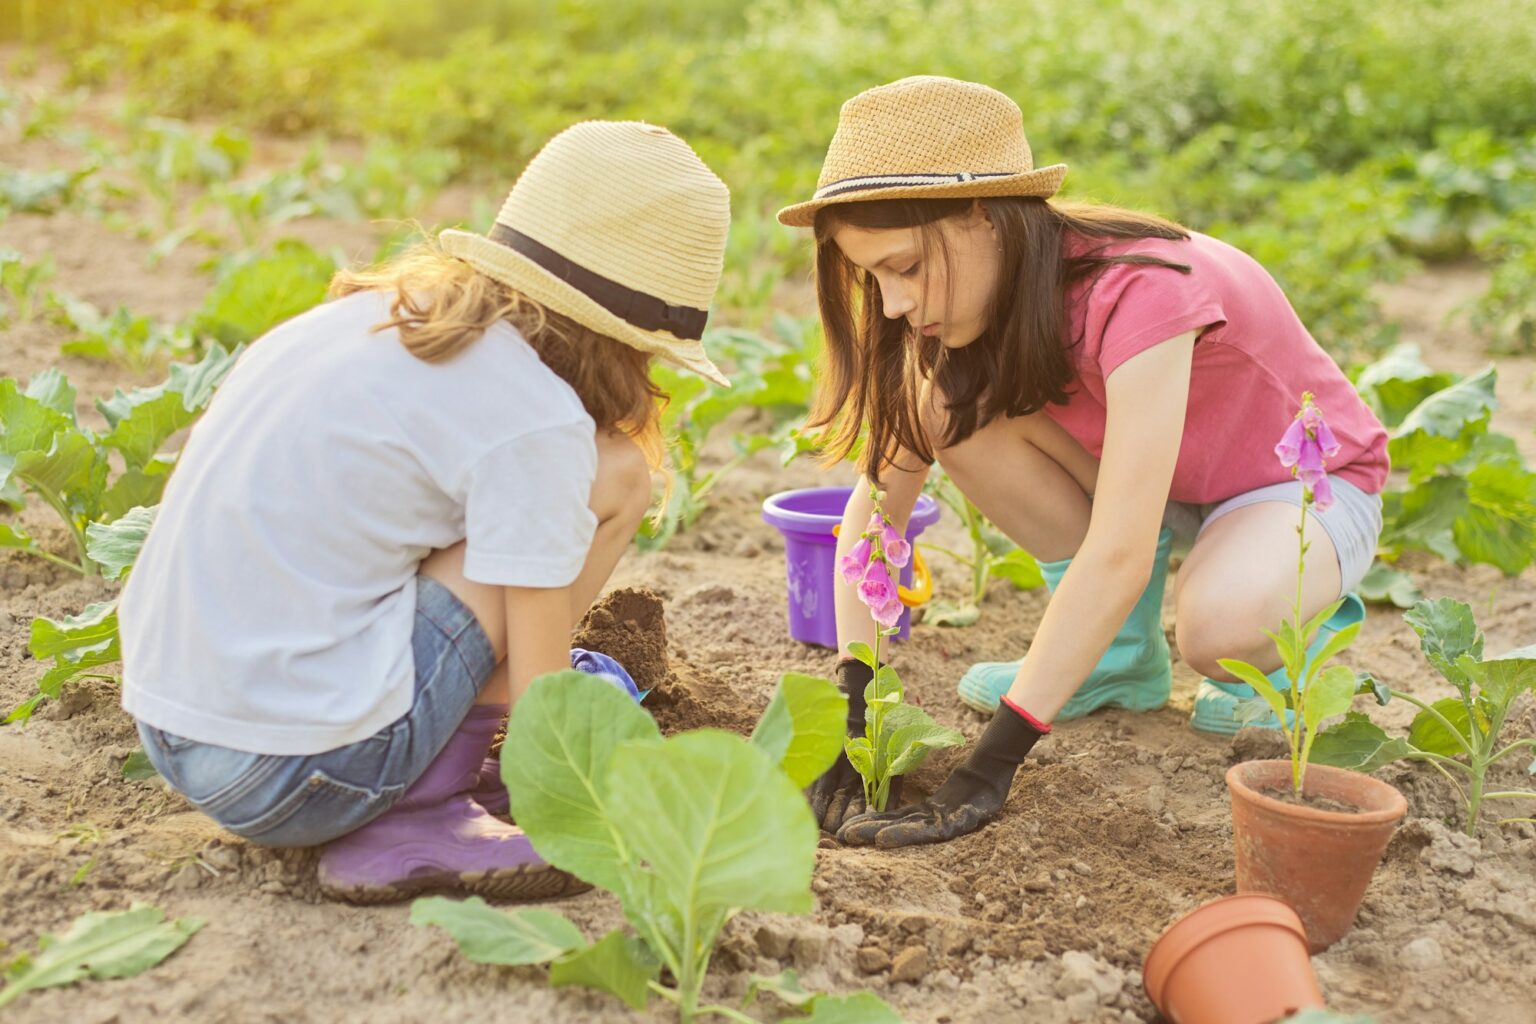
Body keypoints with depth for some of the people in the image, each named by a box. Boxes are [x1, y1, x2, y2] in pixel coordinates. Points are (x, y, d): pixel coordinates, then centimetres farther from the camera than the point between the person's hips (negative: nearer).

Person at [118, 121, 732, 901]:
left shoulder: (377, 311, 11)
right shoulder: (534, 418, -13)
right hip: (300, 772, -8)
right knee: (615, 473, -3)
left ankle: (416, 782, 11)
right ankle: (418, 811, -2)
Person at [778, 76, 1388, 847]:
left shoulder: (1140, 290, -36)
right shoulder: (971, 295, -15)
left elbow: (1118, 554, -42)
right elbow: (879, 494, -16)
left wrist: (989, 766, -43)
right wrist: (849, 702, -28)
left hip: (1308, 483, -6)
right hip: (1167, 479, 6)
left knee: (1217, 623, -41)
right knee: (953, 406, -20)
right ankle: (1121, 658, -3)